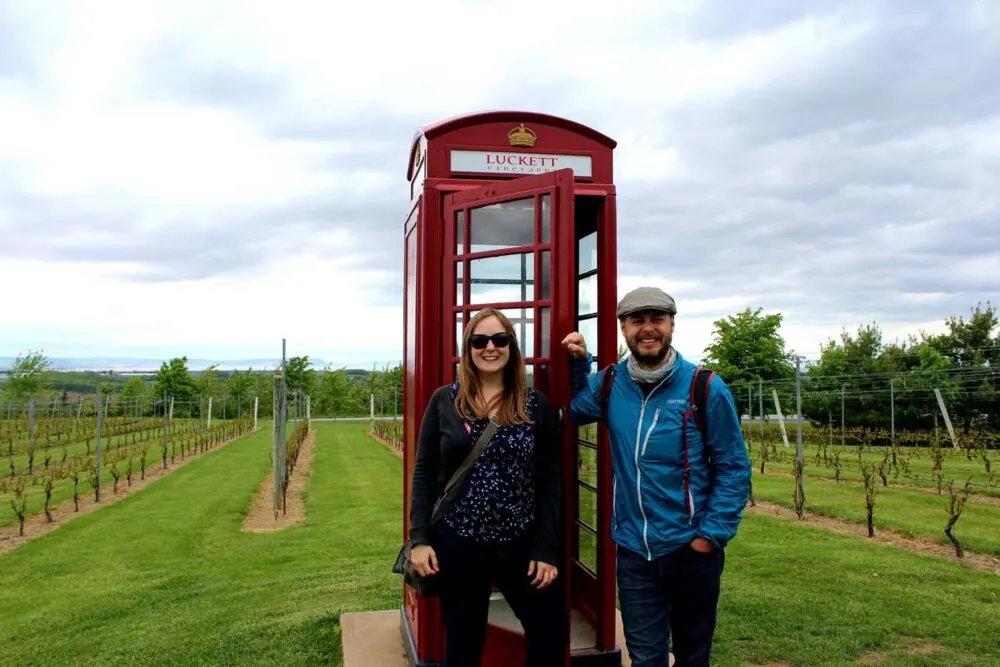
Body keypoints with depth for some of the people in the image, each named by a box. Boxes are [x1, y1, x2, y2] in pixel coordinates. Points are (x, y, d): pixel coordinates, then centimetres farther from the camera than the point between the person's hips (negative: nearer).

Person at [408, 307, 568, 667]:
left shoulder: (536, 405, 0)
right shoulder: (444, 401, 0)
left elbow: (551, 480, 0)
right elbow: (424, 473, 2)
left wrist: (547, 549, -4)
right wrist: (419, 538, -6)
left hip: (522, 544, 1)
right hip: (457, 544, 0)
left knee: (552, 634, 3)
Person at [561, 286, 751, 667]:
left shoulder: (706, 388, -11)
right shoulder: (609, 384, -2)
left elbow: (734, 468, -7)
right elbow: (570, 411, 16)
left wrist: (711, 535, -12)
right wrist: (578, 363, 0)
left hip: (691, 548, -2)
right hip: (633, 550, 2)